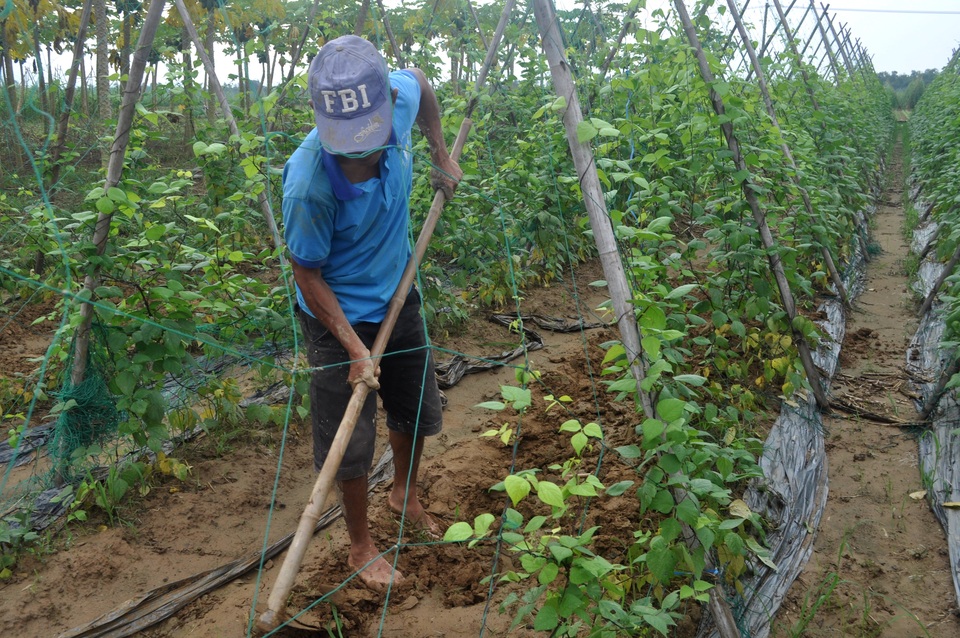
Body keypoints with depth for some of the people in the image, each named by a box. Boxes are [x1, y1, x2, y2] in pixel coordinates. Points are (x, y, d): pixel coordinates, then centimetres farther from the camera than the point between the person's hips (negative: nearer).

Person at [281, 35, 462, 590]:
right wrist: (356, 350, -23)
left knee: (417, 412, 22)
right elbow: (308, 275, -21)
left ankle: (406, 494, 52)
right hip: (340, 315, -6)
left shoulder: (399, 98, -21)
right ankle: (362, 547, 32)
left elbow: (422, 81, 6)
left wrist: (442, 156, 6)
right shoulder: (310, 182, -35)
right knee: (352, 442, 6)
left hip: (399, 297, 6)